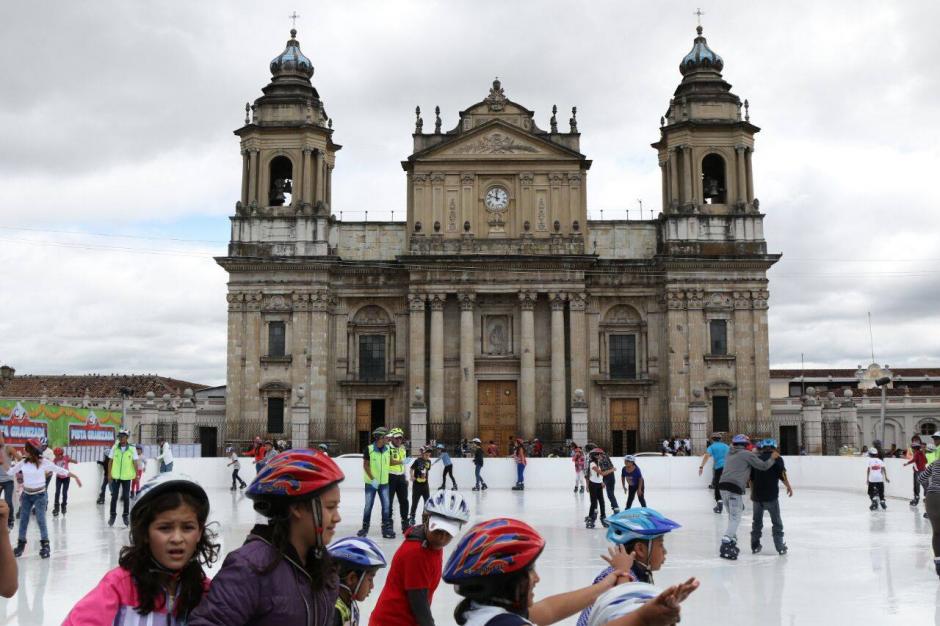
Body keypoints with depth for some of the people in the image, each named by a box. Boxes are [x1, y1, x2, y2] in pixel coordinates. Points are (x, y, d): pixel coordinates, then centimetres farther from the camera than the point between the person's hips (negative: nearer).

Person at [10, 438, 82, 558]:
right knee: (23, 520, 9)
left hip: (40, 495, -4)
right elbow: (9, 472, 10)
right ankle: (21, 544, 21)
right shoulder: (22, 463, -3)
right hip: (26, 495, 4)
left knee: (41, 520, -5)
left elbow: (60, 470, -7)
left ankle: (45, 545, 4)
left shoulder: (44, 462, -13)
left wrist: (75, 477, -6)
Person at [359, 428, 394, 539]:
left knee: (386, 505, 1)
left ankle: (386, 528, 8)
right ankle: (365, 527, 19)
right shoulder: (369, 449, -13)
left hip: (384, 482, 3)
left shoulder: (387, 449, -1)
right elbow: (366, 465, -11)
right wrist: (372, 479, -18)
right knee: (368, 505, 5)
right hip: (371, 482, -3)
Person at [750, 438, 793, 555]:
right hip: (771, 497, -3)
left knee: (757, 521, 17)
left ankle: (755, 546, 20)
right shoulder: (777, 459, -3)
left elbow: (751, 478, 12)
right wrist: (789, 487, 5)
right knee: (777, 522, 9)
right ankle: (780, 547, 8)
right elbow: (782, 476, -10)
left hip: (757, 496, 3)